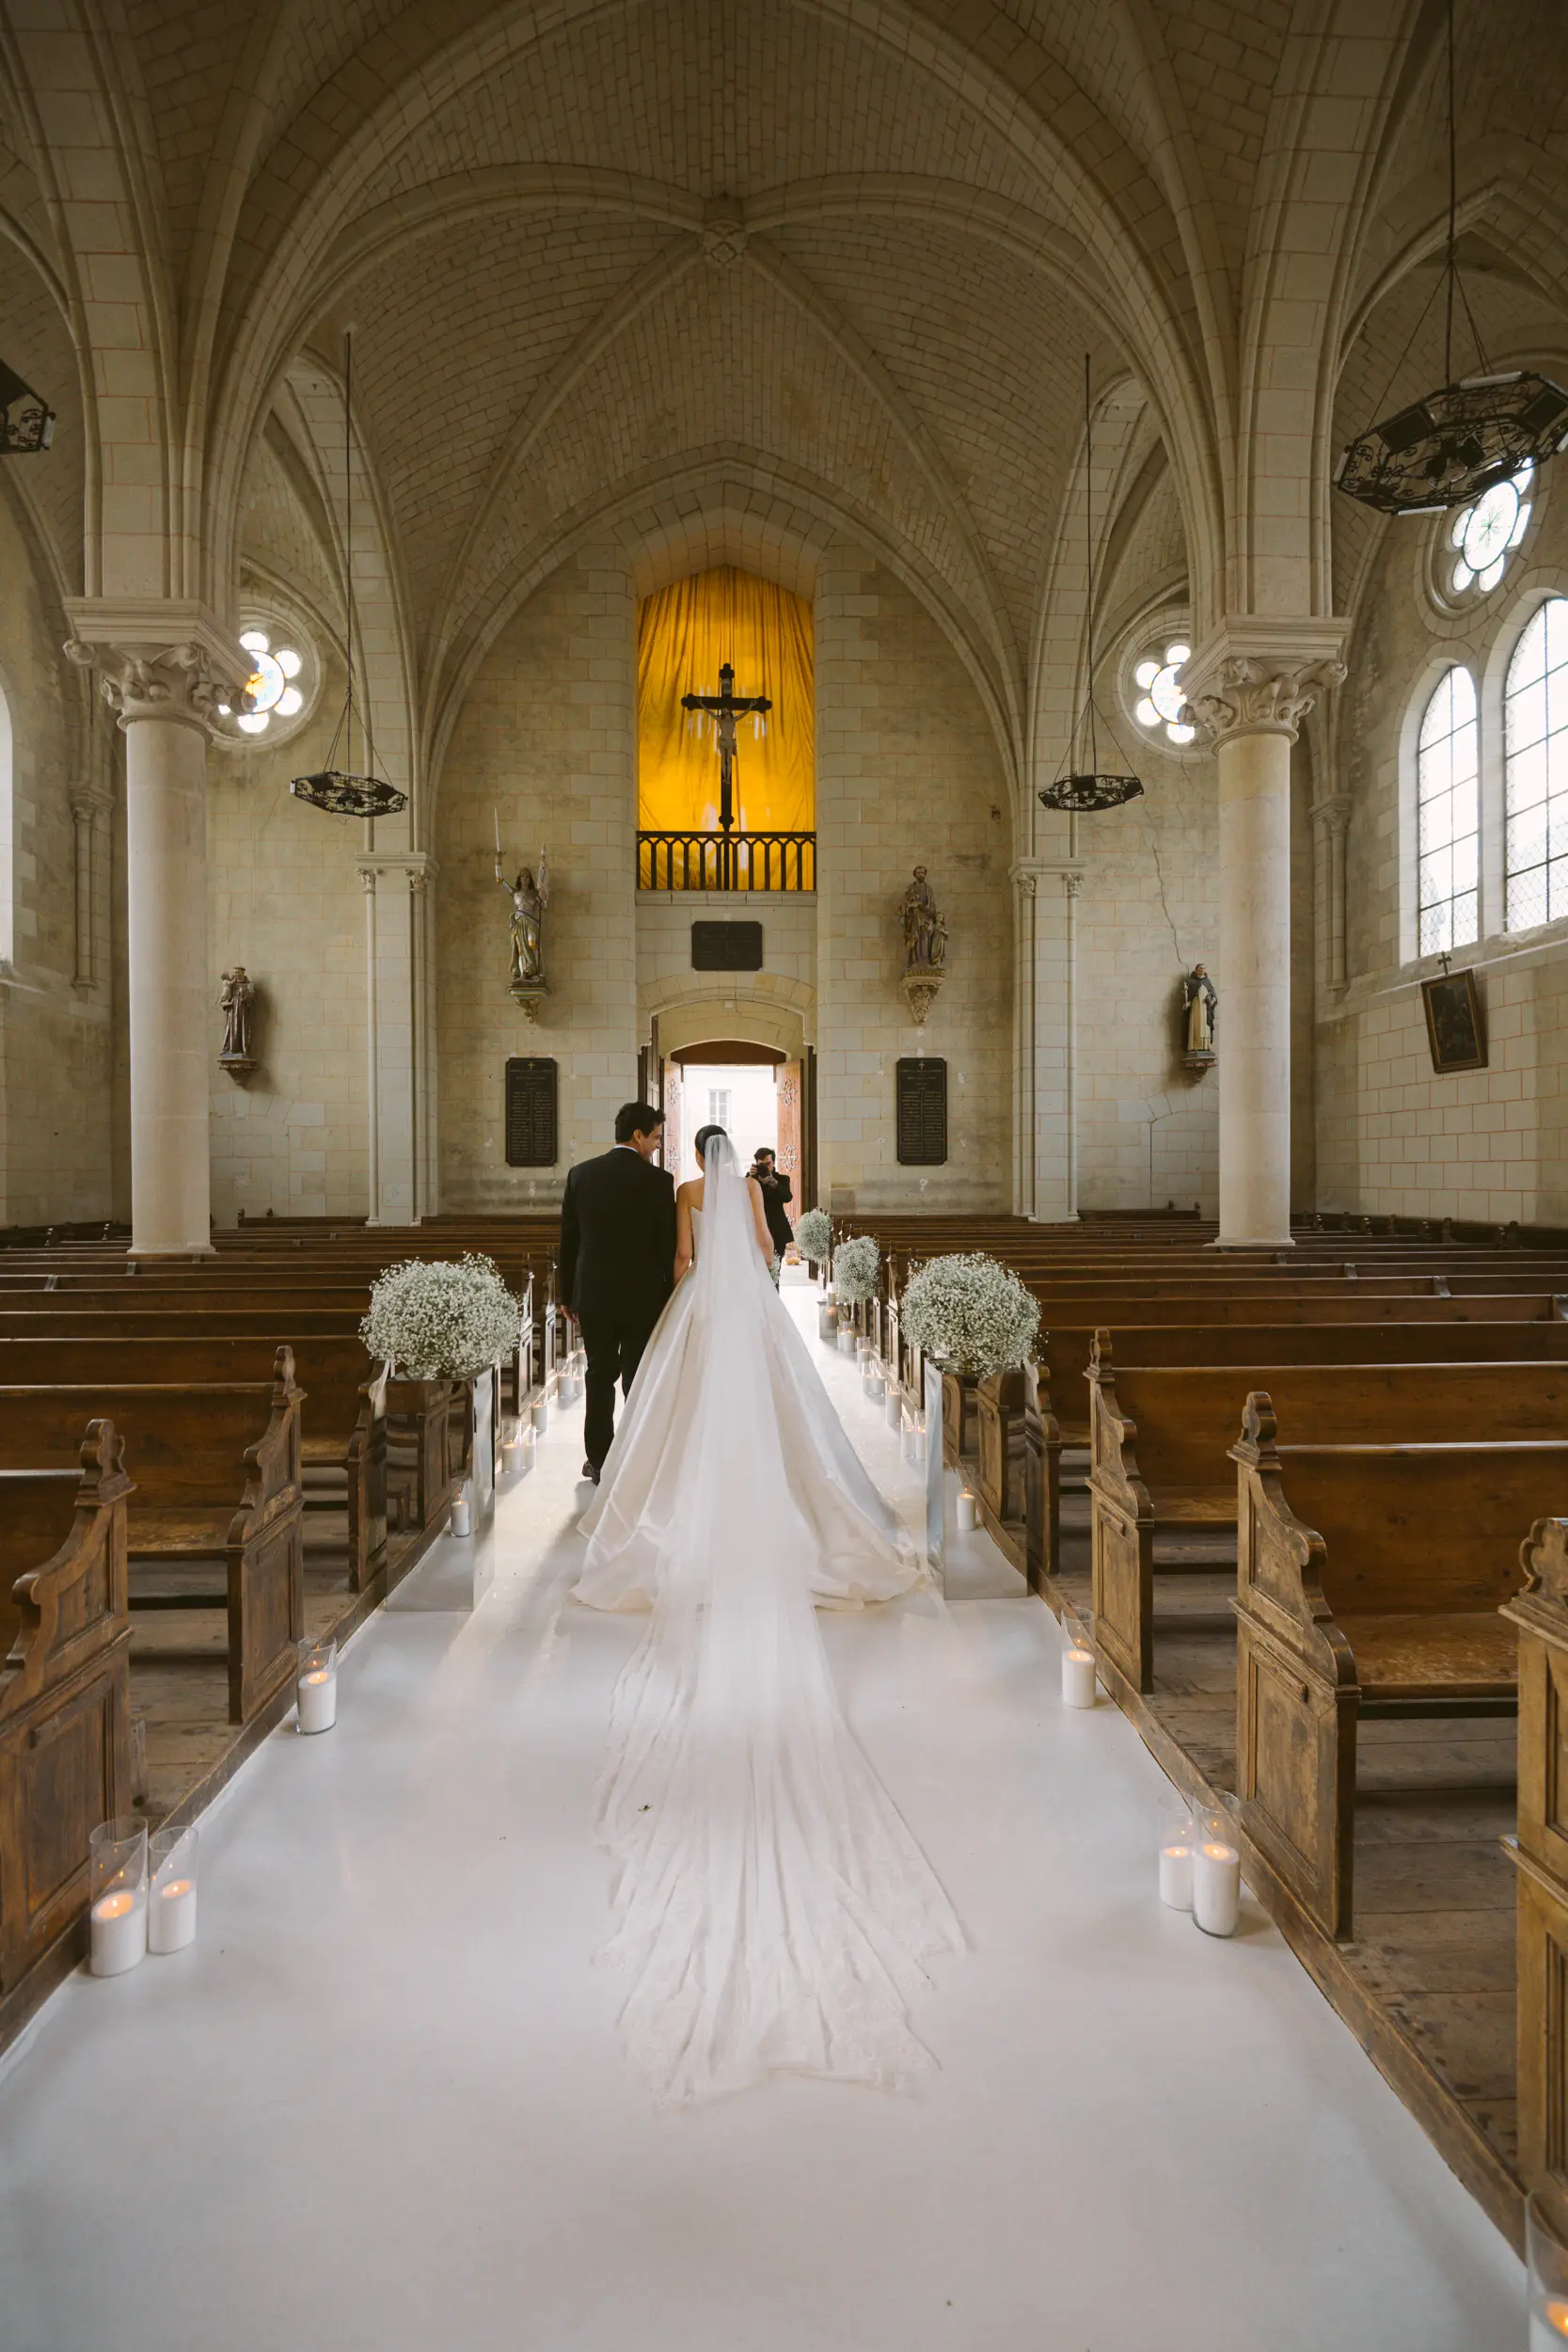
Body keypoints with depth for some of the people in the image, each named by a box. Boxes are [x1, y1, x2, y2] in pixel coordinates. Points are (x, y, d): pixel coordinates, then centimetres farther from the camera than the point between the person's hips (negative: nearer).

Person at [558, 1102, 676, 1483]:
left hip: (593, 1295, 3)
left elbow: (568, 1240, 4)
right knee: (638, 1381, 8)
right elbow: (669, 1244, -9)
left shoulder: (581, 1174, 0)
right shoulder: (658, 1180, -11)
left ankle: (599, 1460, 18)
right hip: (642, 1297, -3)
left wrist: (568, 1294, 12)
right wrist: (672, 1296, 2)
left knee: (599, 1377, 12)